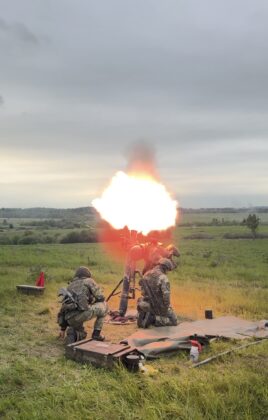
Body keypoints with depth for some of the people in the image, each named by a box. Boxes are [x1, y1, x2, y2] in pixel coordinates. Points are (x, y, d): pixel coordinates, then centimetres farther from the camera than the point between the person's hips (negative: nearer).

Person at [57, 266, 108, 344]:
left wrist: (63, 329, 39)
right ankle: (96, 333, 16)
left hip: (70, 319, 6)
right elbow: (100, 298, 9)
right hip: (81, 313, -6)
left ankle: (72, 334, 2)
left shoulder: (70, 286, 32)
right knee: (104, 306, 20)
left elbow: (64, 307, 33)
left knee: (81, 334, 35)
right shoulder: (89, 281, 16)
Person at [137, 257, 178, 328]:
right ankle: (154, 319, -8)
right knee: (174, 321, 13)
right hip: (159, 307, -6)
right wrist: (166, 309, -15)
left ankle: (144, 316, 2)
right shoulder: (163, 277, -21)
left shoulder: (146, 275, 2)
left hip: (147, 305, 6)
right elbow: (166, 294, -29)